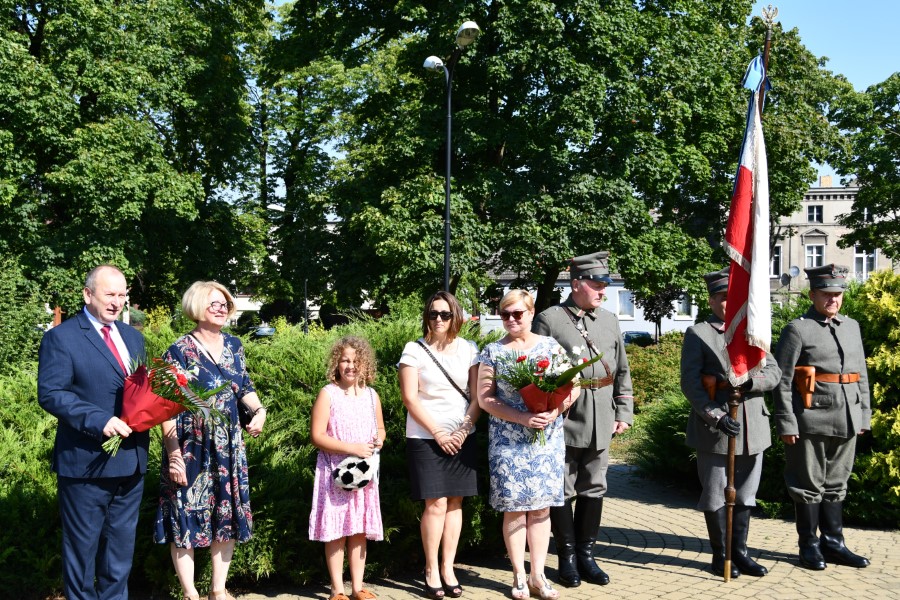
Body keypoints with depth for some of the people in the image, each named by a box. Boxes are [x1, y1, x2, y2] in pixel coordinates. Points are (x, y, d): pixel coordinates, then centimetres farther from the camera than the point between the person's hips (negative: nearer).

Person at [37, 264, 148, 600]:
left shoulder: (133, 337, 14)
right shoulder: (61, 337, -7)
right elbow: (50, 394, -16)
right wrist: (100, 420, -25)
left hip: (131, 458, 6)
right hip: (86, 460, -6)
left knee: (121, 542, 17)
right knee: (83, 544, 8)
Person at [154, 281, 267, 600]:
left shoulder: (234, 345, 7)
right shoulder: (179, 351, -10)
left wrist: (259, 410, -3)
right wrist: (174, 455, -16)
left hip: (228, 448, 6)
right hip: (190, 448, -5)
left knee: (228, 515, 10)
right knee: (187, 516, 2)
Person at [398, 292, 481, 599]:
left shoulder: (469, 349, 4)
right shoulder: (414, 350, -4)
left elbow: (478, 396, 3)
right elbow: (410, 398, -8)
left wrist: (464, 430, -9)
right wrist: (438, 433, -11)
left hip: (461, 437, 3)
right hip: (426, 438, -3)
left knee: (454, 502, 5)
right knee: (436, 504, -6)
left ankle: (448, 568, 15)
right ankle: (431, 570, 8)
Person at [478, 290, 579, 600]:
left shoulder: (551, 346, 5)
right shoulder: (492, 351, 0)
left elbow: (572, 386, 4)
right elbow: (485, 398, -4)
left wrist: (554, 411, -15)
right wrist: (522, 417, -16)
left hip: (548, 439, 1)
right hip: (508, 441, -1)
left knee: (541, 507, 5)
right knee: (514, 508, 2)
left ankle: (538, 575, 15)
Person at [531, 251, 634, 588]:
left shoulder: (609, 320, 11)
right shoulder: (549, 320, -4)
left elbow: (622, 371, 15)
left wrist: (624, 413, 9)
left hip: (601, 421, 5)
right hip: (564, 418, -4)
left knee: (594, 489, 11)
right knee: (564, 491, 5)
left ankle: (586, 555, 23)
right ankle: (567, 558, 17)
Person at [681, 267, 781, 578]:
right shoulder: (698, 334, -2)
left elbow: (774, 372, 3)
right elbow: (690, 383, -10)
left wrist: (750, 380, -19)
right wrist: (717, 416, -21)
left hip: (752, 427, 5)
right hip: (713, 427, -4)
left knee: (745, 494, 13)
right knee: (715, 496, 5)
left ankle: (740, 552, 25)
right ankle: (720, 554, 19)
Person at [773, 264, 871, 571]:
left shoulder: (852, 326, 13)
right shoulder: (797, 329, -6)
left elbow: (861, 375, 18)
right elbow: (782, 381, -9)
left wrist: (864, 416, 14)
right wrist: (786, 424, -13)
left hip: (846, 422, 6)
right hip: (811, 423, -6)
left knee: (836, 485, 13)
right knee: (809, 486, 4)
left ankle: (833, 543, 23)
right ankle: (809, 546, 15)